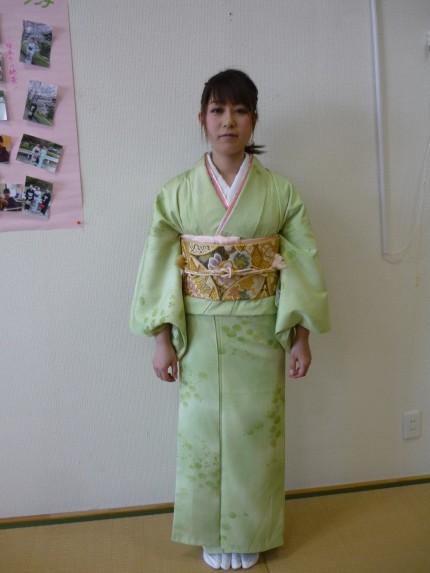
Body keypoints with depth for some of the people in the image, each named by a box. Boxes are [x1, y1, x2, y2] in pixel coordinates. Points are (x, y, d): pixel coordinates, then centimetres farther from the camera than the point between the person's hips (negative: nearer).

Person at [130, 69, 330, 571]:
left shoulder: (280, 191, -2)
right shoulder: (177, 192, -2)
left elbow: (302, 266, 0)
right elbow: (160, 268, -2)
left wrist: (301, 337, -2)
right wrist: (162, 340, -4)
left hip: (261, 332, 0)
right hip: (200, 333, 0)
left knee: (256, 431, 9)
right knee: (203, 431, 9)